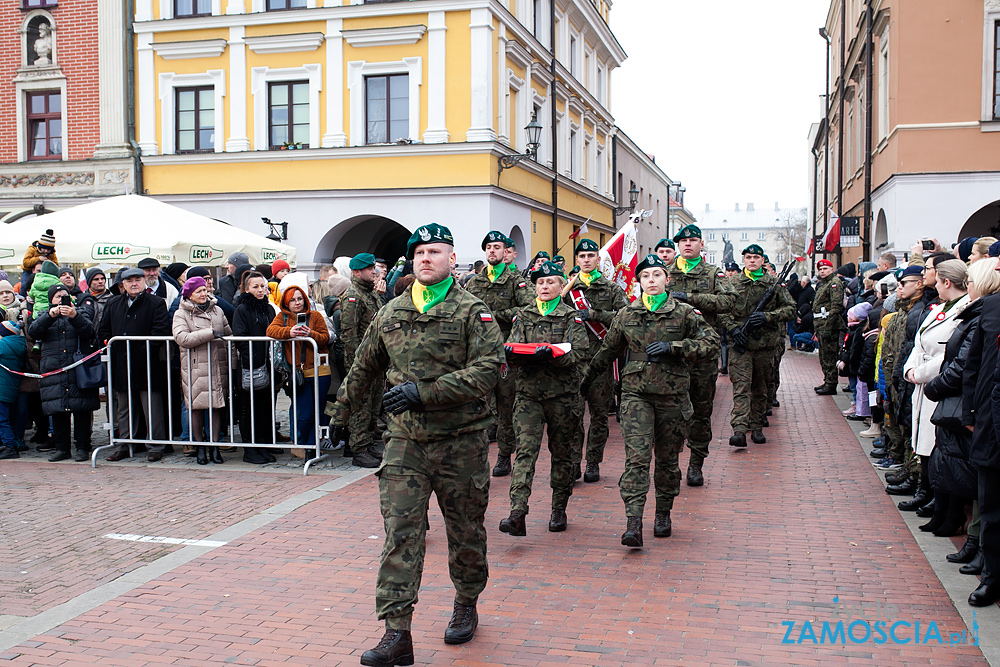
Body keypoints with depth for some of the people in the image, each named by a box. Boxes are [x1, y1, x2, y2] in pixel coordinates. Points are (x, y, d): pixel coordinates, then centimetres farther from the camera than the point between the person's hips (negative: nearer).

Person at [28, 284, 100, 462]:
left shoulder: (81, 313, 14)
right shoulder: (45, 317, 18)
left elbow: (89, 332, -4)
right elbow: (33, 332, -2)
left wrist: (75, 317, -21)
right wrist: (50, 316, -16)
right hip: (53, 371, 2)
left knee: (82, 409, -4)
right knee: (58, 411, 2)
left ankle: (82, 447, 2)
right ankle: (61, 448, 11)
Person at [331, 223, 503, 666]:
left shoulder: (471, 311, -4)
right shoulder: (390, 313, 9)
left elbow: (488, 368, -16)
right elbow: (365, 367, 23)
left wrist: (424, 391, -21)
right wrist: (342, 410, 29)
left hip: (461, 440, -2)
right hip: (405, 439, 3)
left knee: (465, 530, 12)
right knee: (399, 531, -5)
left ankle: (466, 604, 36)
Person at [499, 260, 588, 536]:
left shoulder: (572, 318, 5)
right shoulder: (522, 316, 12)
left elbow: (577, 353, -8)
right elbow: (511, 351, 7)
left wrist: (552, 354, -26)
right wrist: (511, 353, -17)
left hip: (563, 393, -1)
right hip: (528, 393, 1)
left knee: (562, 453, 9)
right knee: (525, 451, -11)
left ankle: (559, 509, 23)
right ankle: (517, 513, -19)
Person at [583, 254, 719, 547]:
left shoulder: (685, 313, 0)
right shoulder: (626, 315, 6)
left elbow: (711, 344, -4)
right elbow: (608, 351, 19)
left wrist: (673, 347, -15)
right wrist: (587, 379, 24)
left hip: (673, 394, 0)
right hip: (636, 393, 0)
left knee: (667, 459, 11)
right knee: (636, 457, -11)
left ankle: (663, 514, 30)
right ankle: (633, 523, -14)